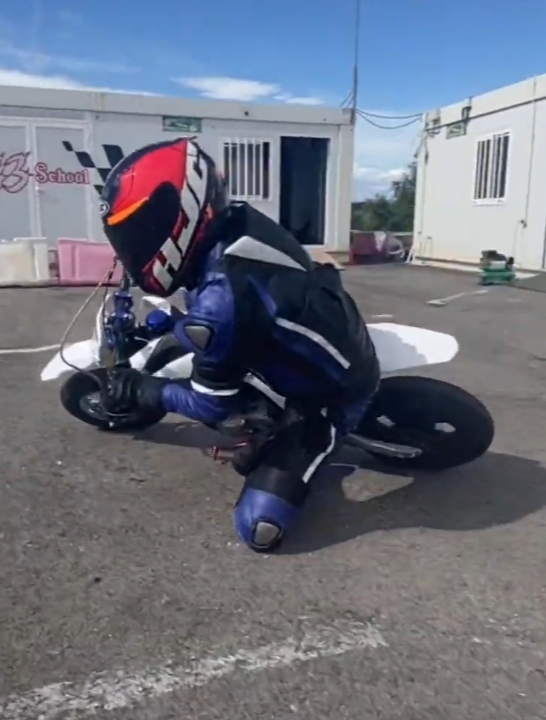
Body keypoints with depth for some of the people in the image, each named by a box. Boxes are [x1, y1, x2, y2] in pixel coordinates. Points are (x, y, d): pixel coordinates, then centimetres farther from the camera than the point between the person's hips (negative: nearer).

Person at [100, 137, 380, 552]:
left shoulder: (221, 300, -34)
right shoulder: (241, 223, -10)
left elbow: (213, 407, -19)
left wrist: (146, 391, -4)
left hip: (335, 395, -8)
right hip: (346, 354, 8)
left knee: (259, 526, -12)